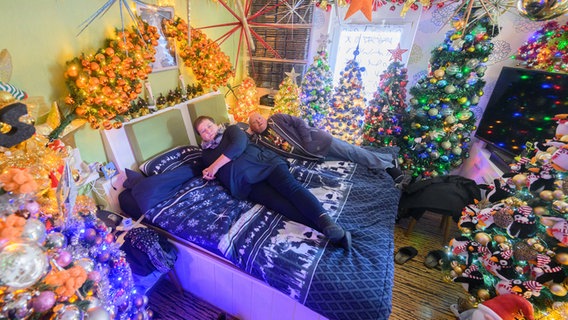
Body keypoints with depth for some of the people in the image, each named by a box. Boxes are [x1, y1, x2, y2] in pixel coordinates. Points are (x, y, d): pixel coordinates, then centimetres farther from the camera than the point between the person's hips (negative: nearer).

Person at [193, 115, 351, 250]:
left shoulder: (231, 129, 19)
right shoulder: (206, 154, 31)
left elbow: (239, 145, 0)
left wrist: (215, 166, 2)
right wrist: (209, 173, 5)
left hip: (263, 162, 1)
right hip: (247, 182, 0)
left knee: (291, 186, -29)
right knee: (282, 204, -26)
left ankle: (326, 220, -48)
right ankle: (332, 231, -44)